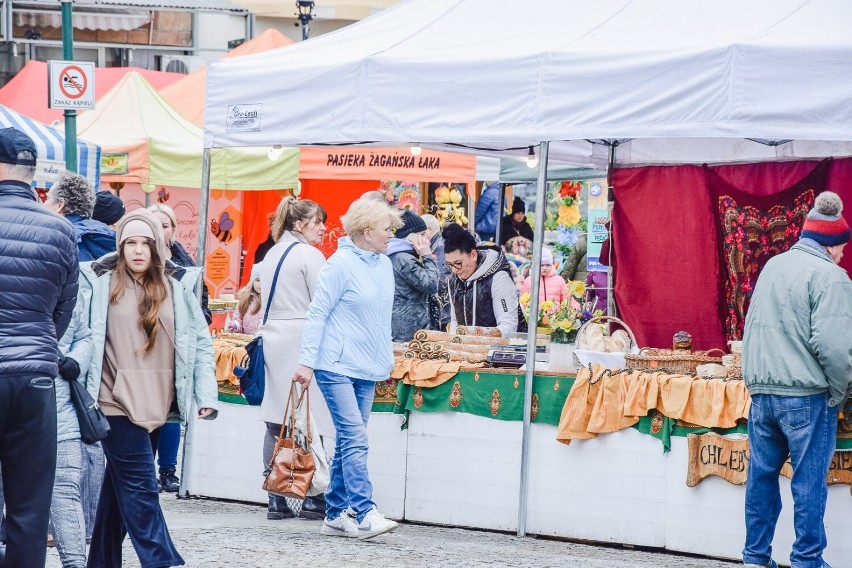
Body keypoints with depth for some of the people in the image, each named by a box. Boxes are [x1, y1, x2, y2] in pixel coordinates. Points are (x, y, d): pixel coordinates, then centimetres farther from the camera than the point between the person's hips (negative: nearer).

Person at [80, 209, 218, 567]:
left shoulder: (177, 286, 7)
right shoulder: (100, 283, -1)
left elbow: (200, 341, 9)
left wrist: (206, 394, 3)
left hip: (157, 404, 3)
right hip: (117, 403, -3)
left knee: (121, 485, 11)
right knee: (141, 487, -10)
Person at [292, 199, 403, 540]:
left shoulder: (384, 265, 12)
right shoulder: (341, 264, -11)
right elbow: (317, 313, -10)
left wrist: (386, 361, 21)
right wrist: (307, 361, -14)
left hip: (367, 369, 7)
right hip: (337, 366, -7)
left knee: (349, 442, 8)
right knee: (355, 438, -14)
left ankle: (335, 515, 12)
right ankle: (365, 514, -19)